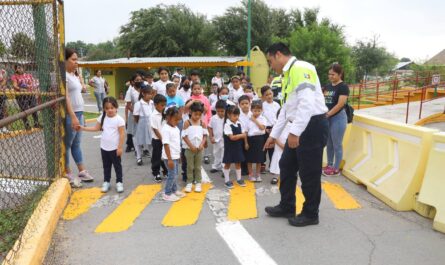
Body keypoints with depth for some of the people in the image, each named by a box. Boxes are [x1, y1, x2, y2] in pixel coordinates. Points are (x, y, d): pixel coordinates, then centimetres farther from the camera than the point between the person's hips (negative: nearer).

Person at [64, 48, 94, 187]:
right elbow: (66, 97, -20)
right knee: (67, 145, 2)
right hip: (70, 115, -9)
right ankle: (68, 174, 11)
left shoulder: (74, 76, 16)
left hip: (79, 113, 9)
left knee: (76, 144, 14)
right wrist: (73, 117, -27)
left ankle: (82, 171, 21)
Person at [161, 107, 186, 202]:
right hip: (170, 157, -9)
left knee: (175, 174, 17)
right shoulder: (166, 129, -19)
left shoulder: (175, 128, 9)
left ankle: (174, 190, 31)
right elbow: (166, 145, -22)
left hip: (176, 156, 9)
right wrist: (170, 159, -23)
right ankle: (167, 194, 10)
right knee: (172, 175, -2)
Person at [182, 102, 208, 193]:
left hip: (200, 149, 2)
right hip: (189, 149, -2)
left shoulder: (202, 123, 2)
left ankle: (198, 183, 20)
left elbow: (205, 135, 3)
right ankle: (189, 183, 18)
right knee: (190, 166, 7)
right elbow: (184, 136, -10)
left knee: (198, 167, 11)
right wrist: (191, 146, -15)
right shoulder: (187, 123, -7)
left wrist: (202, 145, -11)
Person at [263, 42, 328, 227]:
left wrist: (294, 131, -26)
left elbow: (307, 103, -24)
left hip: (312, 125, -10)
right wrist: (274, 134, 24)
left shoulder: (301, 69, -14)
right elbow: (286, 109, 22)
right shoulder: (288, 75, 18)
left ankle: (310, 214, 20)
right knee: (286, 165, 15)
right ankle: (287, 207, 30)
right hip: (300, 127, 10)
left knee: (309, 172, 2)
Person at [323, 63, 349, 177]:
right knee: (329, 143, 15)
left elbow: (340, 104, -17)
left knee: (337, 145, 1)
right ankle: (329, 165, 27)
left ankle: (336, 169, 11)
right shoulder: (328, 86, 12)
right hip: (328, 118, 7)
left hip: (338, 117, -7)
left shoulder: (343, 87, -10)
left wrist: (328, 114, -16)